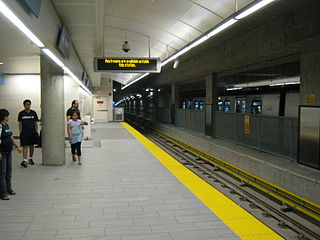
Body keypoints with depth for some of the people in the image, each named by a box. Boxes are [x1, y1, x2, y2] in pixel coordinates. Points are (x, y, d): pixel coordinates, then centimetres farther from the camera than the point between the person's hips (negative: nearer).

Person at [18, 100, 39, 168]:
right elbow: (20, 124, 2)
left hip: (32, 132, 2)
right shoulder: (21, 113, 1)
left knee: (32, 145, 12)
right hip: (24, 133, -2)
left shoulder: (33, 113, 3)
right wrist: (21, 133, -6)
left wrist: (36, 132, -2)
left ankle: (31, 158, 29)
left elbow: (36, 123, 5)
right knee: (25, 146, -8)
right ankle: (24, 160, -12)